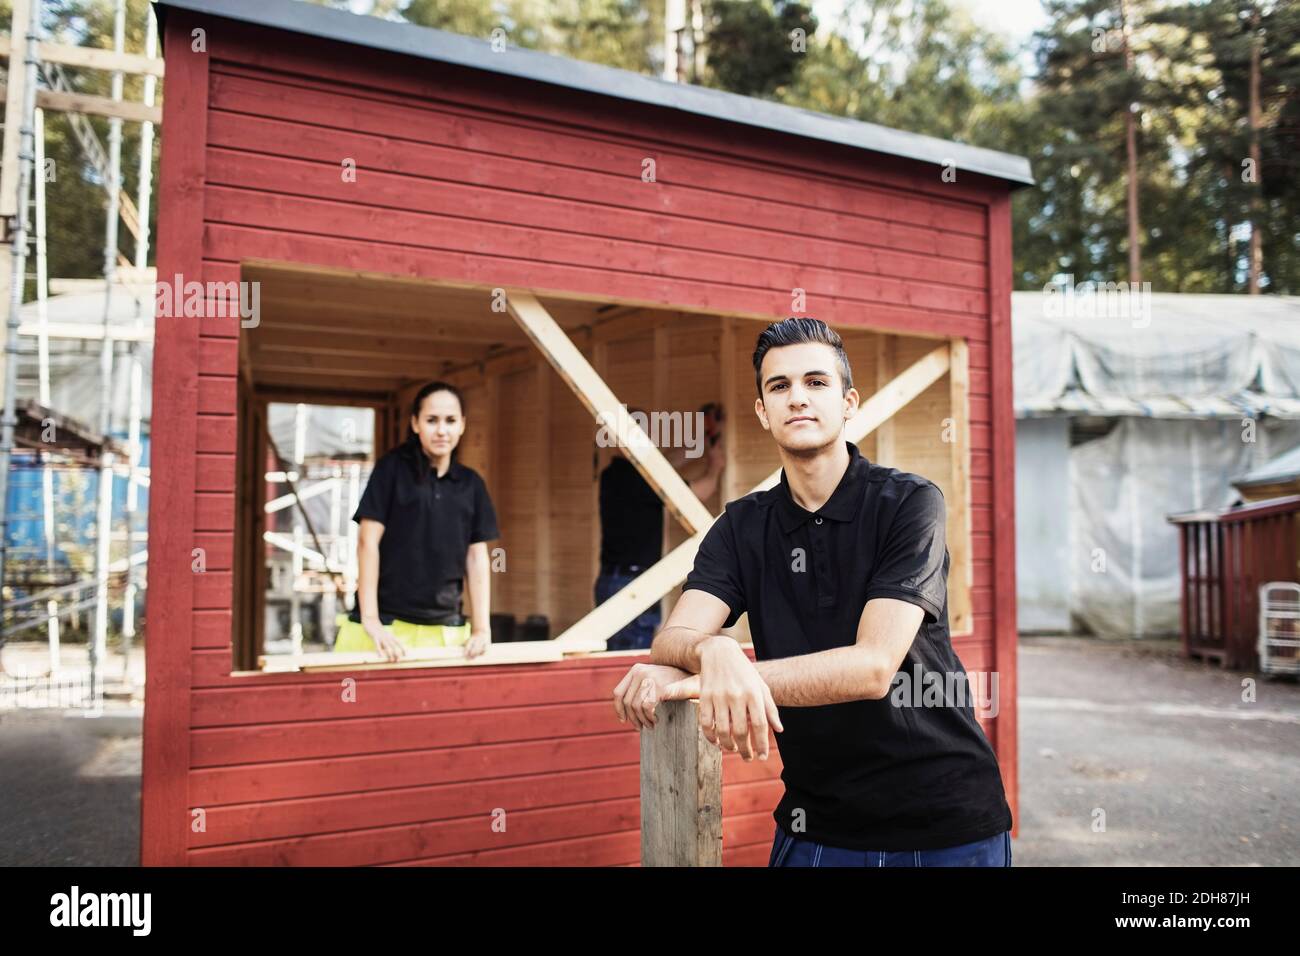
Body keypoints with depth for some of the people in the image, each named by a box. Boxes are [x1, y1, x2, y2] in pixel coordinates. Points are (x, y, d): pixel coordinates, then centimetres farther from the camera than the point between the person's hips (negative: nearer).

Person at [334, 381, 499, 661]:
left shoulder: (471, 484, 9)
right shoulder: (392, 468, -2)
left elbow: (477, 557, 8)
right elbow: (368, 541, -5)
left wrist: (481, 628, 0)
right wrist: (370, 619, -12)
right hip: (387, 624, -3)